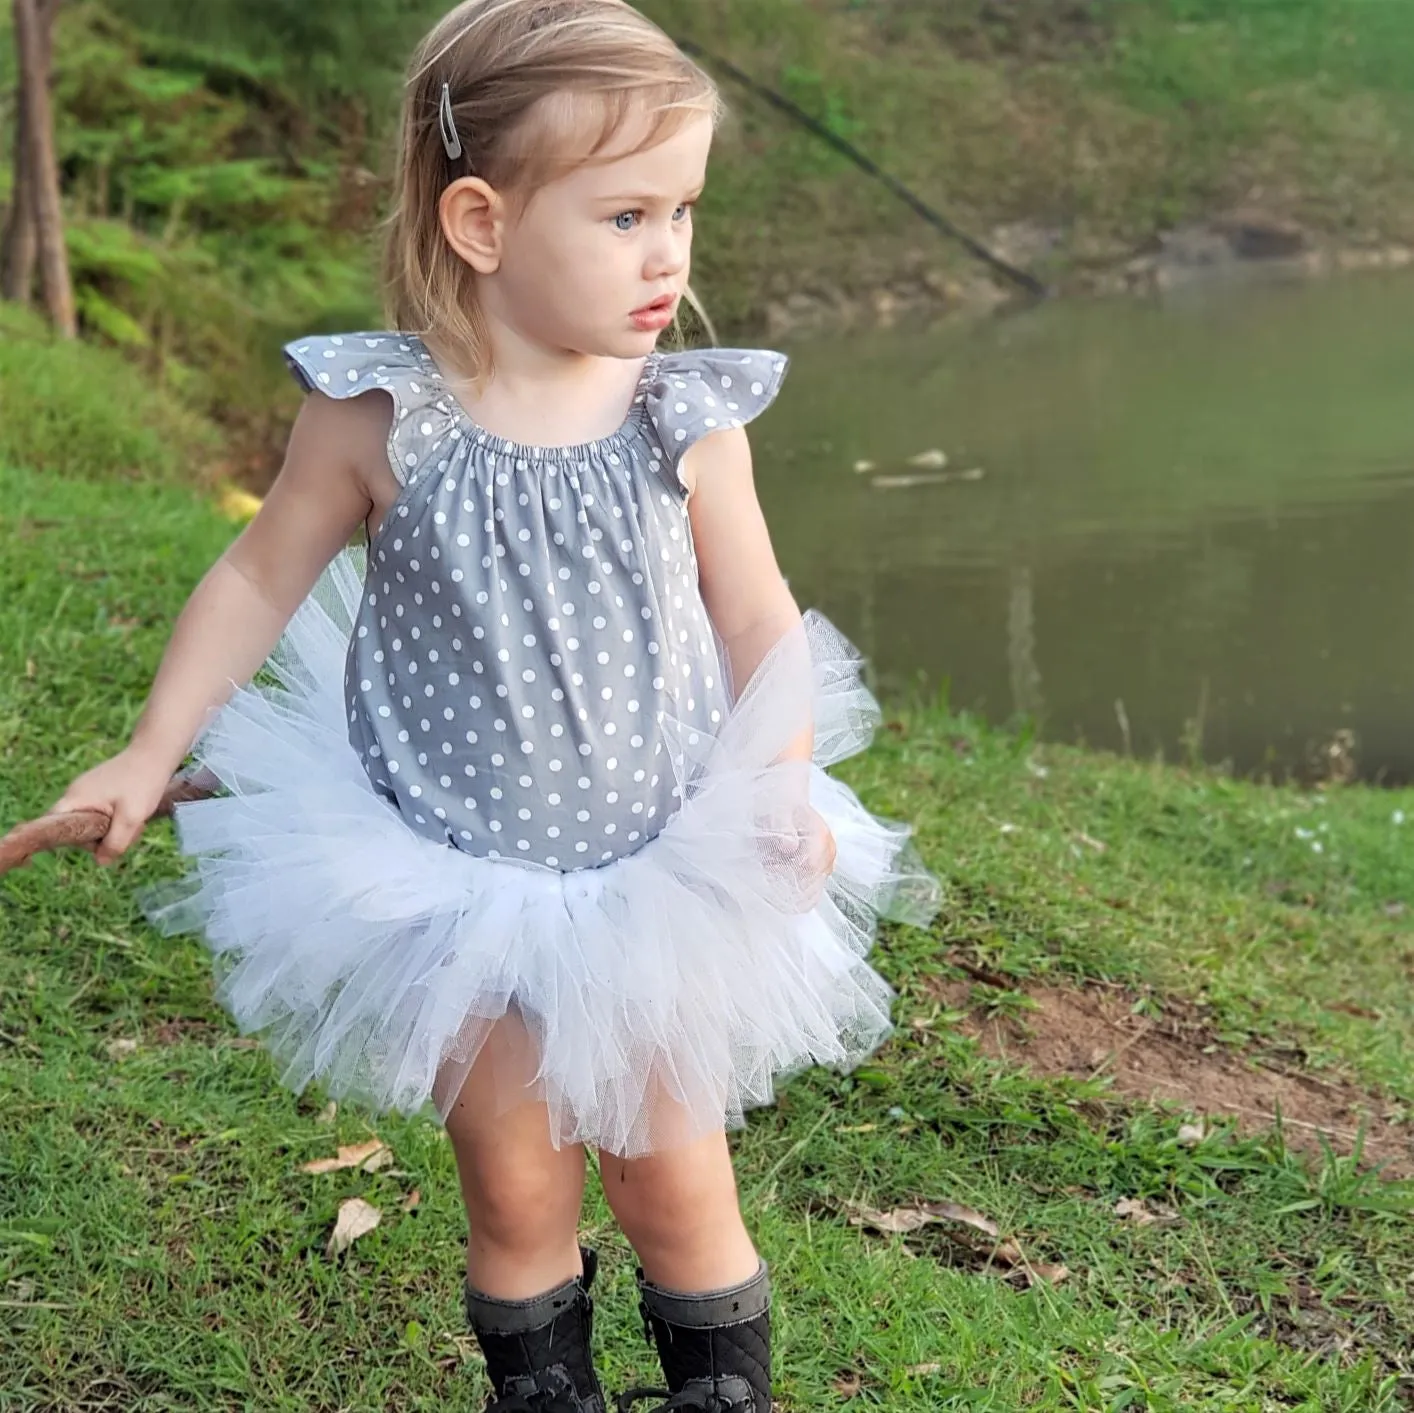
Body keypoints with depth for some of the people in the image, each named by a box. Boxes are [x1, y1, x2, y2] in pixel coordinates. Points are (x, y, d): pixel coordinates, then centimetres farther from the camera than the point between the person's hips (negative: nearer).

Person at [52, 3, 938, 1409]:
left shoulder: (686, 420, -11)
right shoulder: (375, 416, -15)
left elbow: (756, 622, -1)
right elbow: (260, 580, -1)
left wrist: (786, 790, -12)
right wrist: (149, 756, -1)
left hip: (656, 880, 1)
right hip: (454, 884, 0)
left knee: (675, 1185, 11)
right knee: (516, 1200, 12)